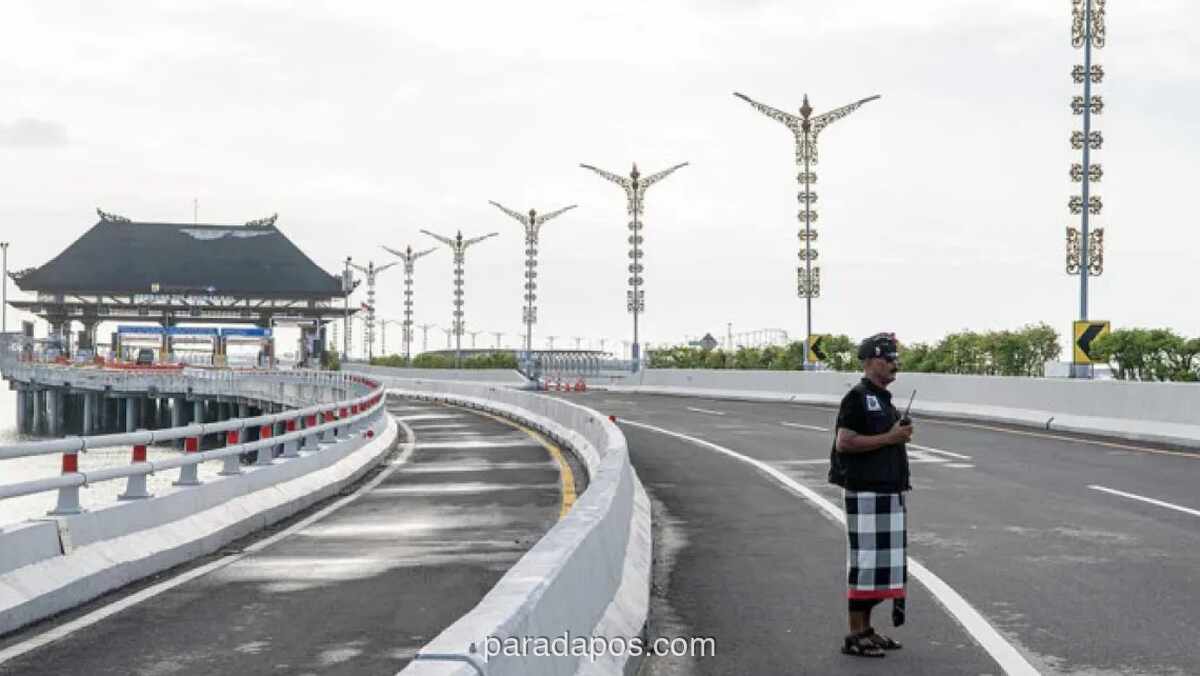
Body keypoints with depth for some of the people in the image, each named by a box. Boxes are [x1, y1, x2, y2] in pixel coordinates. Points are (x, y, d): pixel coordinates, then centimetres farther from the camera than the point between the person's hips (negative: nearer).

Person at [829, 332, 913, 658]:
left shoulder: (884, 399, 17)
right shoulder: (857, 397, -11)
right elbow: (844, 443, -19)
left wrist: (902, 434, 9)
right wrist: (889, 438, -17)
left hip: (888, 491, 10)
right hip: (866, 492, -9)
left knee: (884, 561, 11)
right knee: (865, 561, -8)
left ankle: (867, 629, 19)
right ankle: (855, 636, -3)